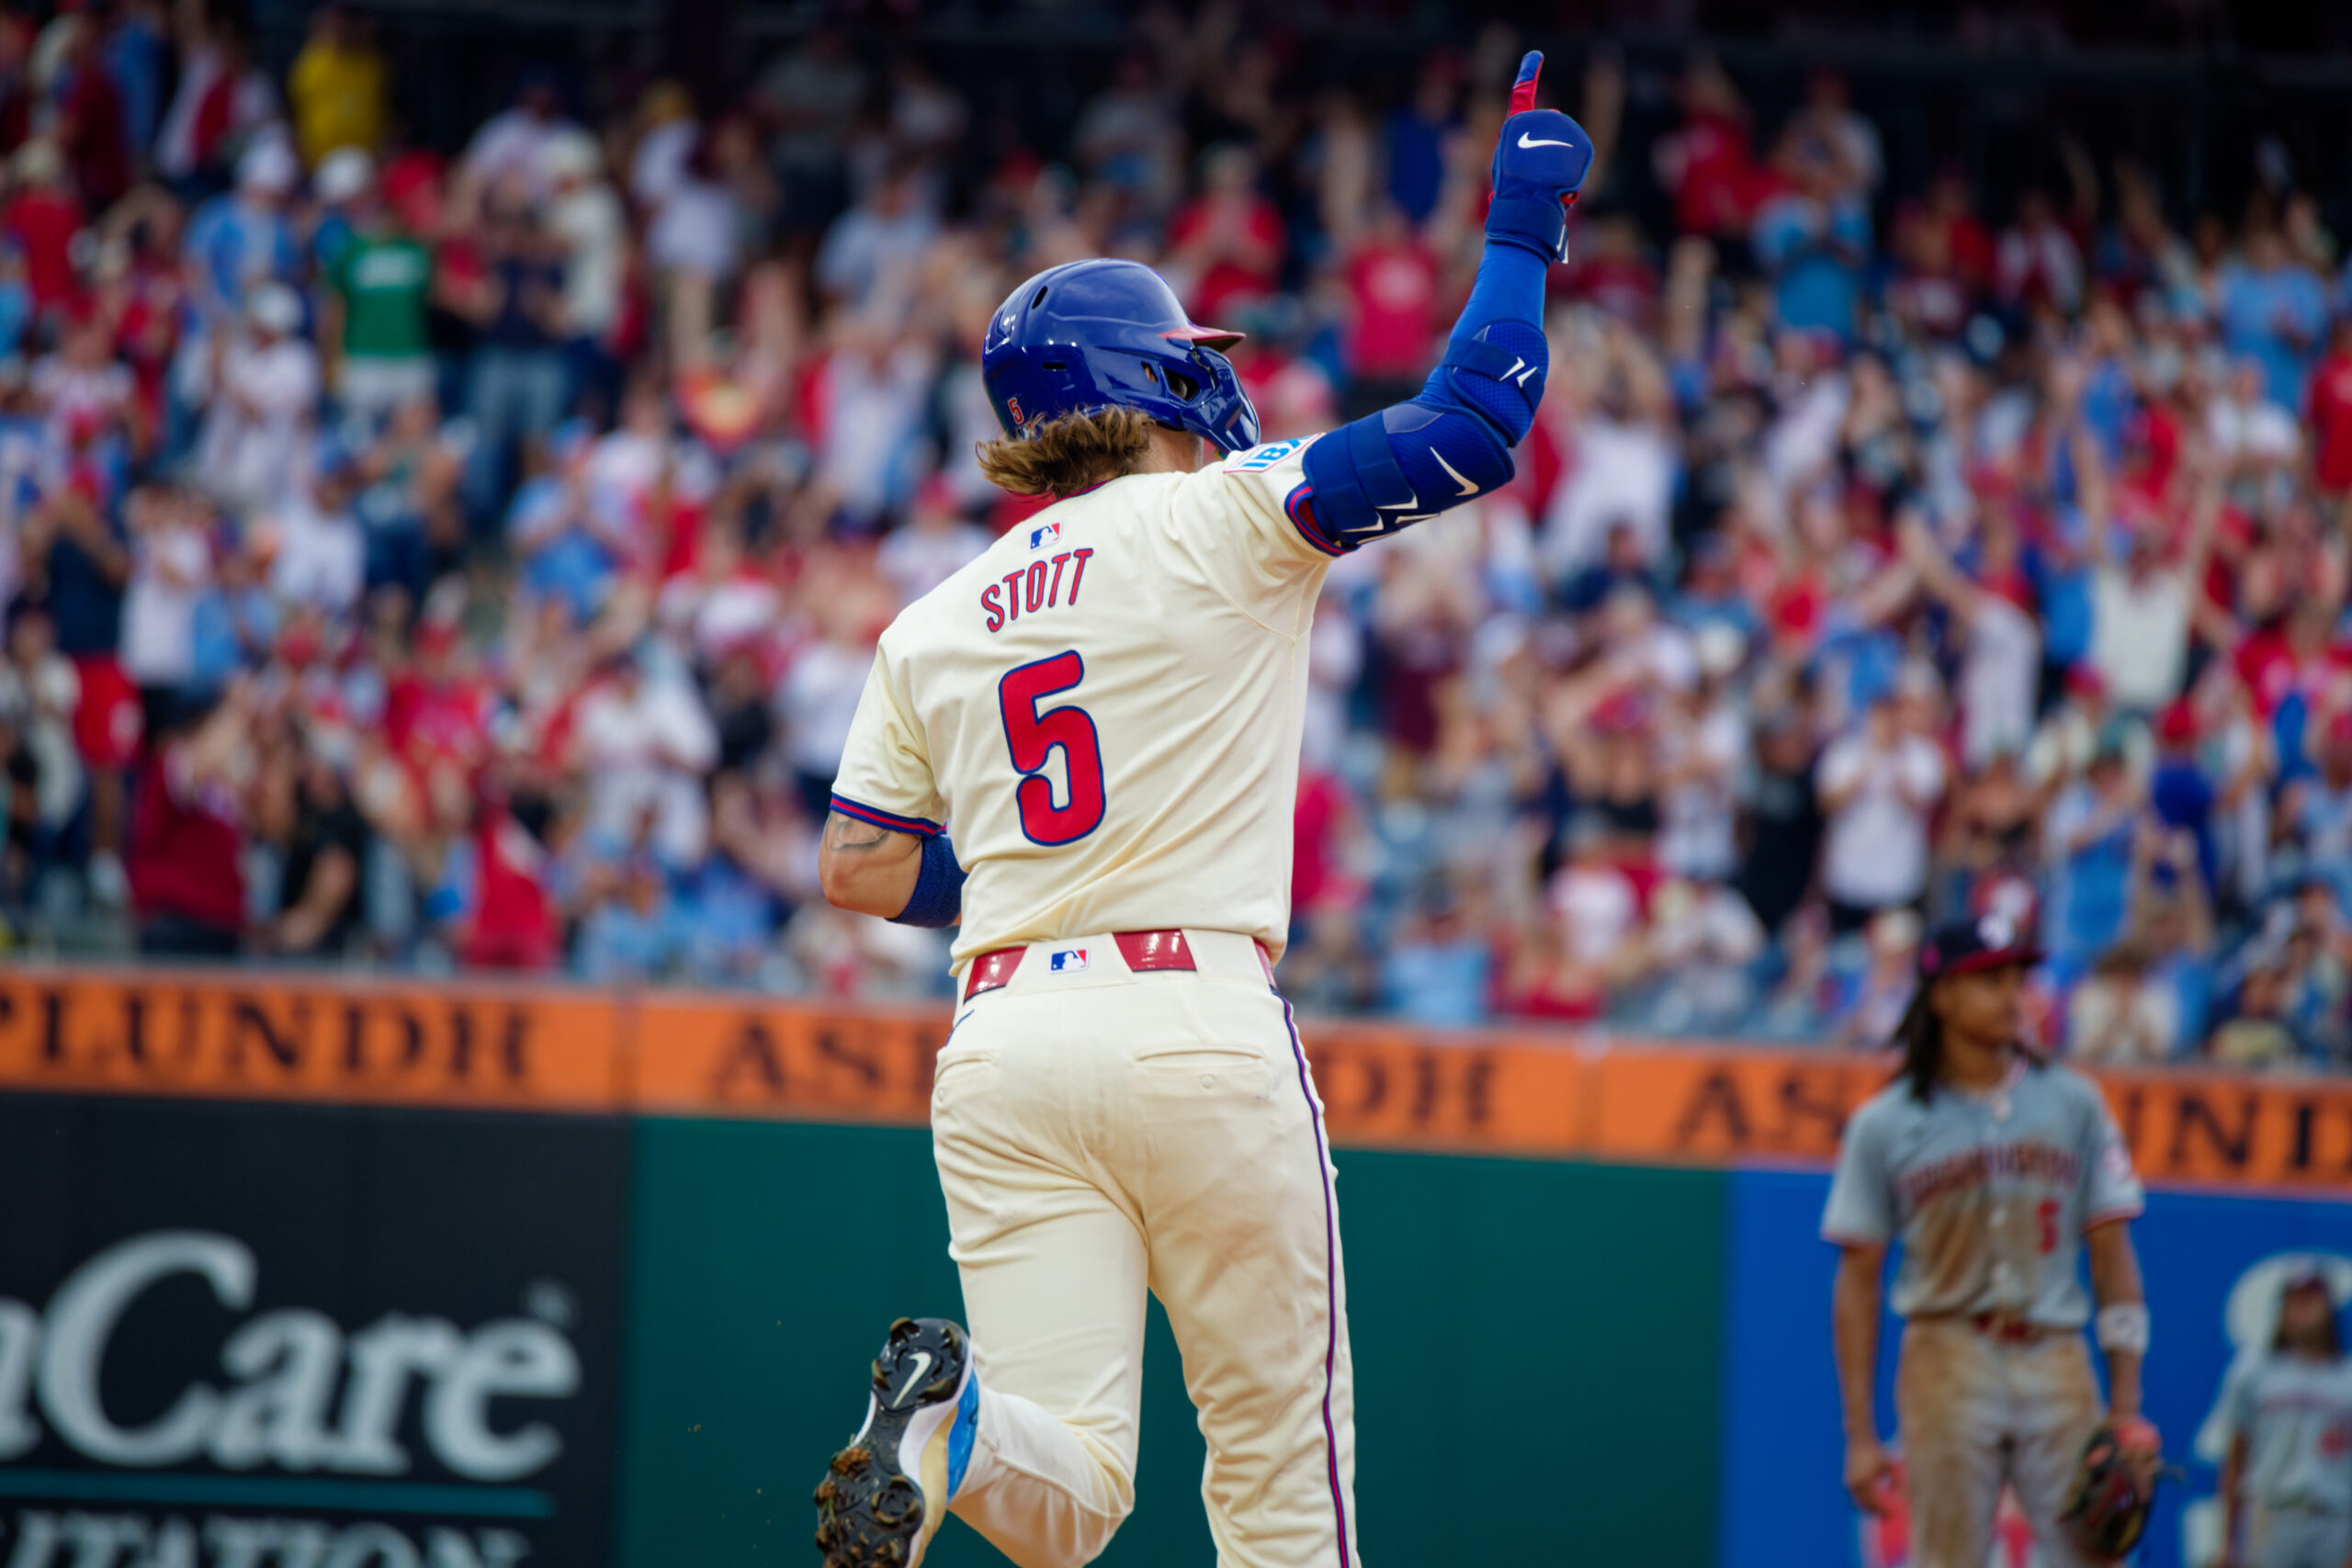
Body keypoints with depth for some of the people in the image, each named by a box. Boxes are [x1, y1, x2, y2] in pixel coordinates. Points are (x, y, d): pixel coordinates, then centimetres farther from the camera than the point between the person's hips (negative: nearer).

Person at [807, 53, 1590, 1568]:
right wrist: (1523, 220, 8)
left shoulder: (934, 628, 16)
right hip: (1198, 1028, -4)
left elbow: (859, 870, 14)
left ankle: (954, 1421, -34)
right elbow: (1473, 427, -4)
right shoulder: (1217, 520, 2)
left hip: (1004, 1043, 4)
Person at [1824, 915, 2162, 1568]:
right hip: (1948, 1361, -1)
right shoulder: (1885, 1124, 4)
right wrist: (1860, 1434, -1)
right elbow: (1858, 1282, 5)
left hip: (2057, 1365, 1)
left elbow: (2112, 1256, 8)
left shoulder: (2073, 1103, 9)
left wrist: (2126, 1410, 0)